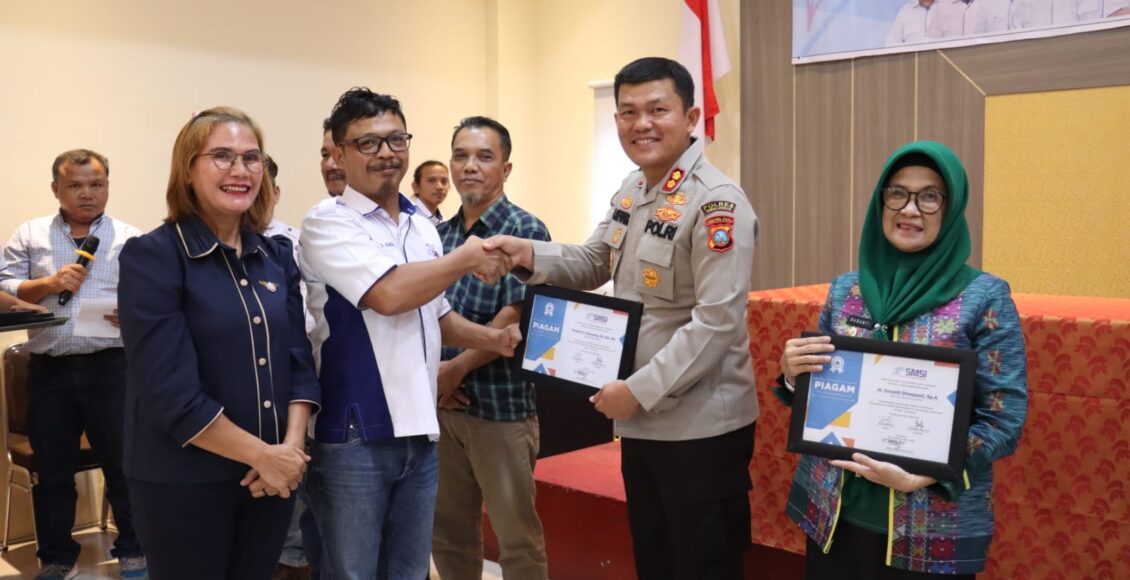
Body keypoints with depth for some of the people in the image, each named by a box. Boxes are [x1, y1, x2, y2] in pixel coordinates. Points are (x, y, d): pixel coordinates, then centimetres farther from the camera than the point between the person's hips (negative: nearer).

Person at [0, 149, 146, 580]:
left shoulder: (132, 239, 6)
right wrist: (49, 283, -10)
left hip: (111, 367, -1)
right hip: (49, 370, 2)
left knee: (124, 464, 5)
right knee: (52, 471, 11)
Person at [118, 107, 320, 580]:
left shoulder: (277, 254, 5)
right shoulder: (152, 255, -12)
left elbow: (298, 358, 5)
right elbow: (171, 392, -18)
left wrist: (291, 445, -10)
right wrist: (261, 454, -15)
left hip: (272, 474, 5)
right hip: (184, 480, -5)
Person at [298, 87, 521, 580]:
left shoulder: (423, 226, 12)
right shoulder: (327, 222, -10)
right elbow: (387, 294, -25)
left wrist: (493, 339, 7)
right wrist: (468, 258, -12)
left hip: (419, 434, 6)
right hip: (354, 436, -6)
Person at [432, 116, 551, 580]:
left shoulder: (525, 231, -8)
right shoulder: (437, 234, 10)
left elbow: (517, 319, -17)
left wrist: (456, 368, -12)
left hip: (501, 405, -6)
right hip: (441, 404, 6)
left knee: (517, 538, 5)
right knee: (447, 529, 17)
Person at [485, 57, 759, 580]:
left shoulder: (716, 204, -19)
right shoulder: (631, 191, 8)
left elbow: (717, 322, -24)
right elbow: (593, 264, 17)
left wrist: (639, 389, -21)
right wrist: (529, 254, -2)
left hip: (701, 428, -8)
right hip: (641, 422, 9)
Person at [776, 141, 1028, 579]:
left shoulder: (985, 297, -8)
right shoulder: (844, 290, 3)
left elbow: (1005, 420, -9)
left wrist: (921, 475, -20)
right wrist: (793, 375, -10)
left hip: (934, 529, -3)